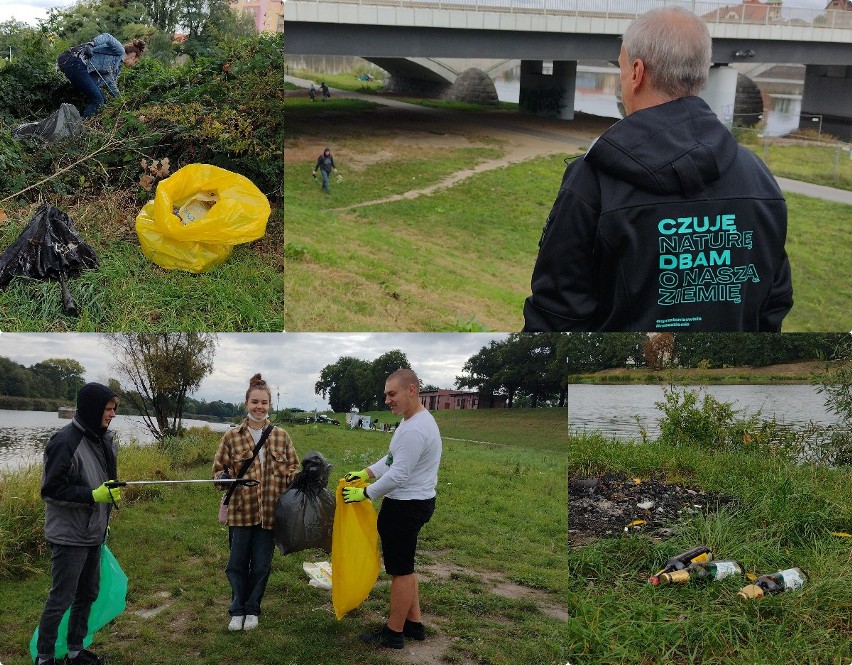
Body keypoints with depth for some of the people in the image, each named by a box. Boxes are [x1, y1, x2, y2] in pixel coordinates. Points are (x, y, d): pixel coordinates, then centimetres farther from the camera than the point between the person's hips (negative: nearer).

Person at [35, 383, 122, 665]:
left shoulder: (101, 438, 5)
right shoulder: (65, 442, -21)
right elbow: (51, 489, -19)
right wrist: (94, 495, -25)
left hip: (93, 534, 8)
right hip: (69, 537, -8)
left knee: (88, 594, 17)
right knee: (61, 599, 2)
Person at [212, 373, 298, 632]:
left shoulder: (281, 436, 3)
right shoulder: (231, 437, -1)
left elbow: (293, 469, 10)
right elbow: (219, 469, 4)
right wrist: (224, 478, -18)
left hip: (270, 512, 1)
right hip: (241, 512, -1)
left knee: (261, 565, 9)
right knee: (237, 563, 8)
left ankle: (252, 610, 28)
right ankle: (237, 610, 27)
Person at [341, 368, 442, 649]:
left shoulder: (414, 430, -25)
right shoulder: (416, 420, 10)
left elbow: (398, 476, -26)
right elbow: (393, 458, 19)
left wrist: (364, 494, -15)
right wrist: (365, 473, 9)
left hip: (406, 507, -11)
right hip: (412, 502, 11)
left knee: (401, 570, 1)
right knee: (404, 567, 20)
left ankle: (394, 633, 13)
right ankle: (414, 623, 29)